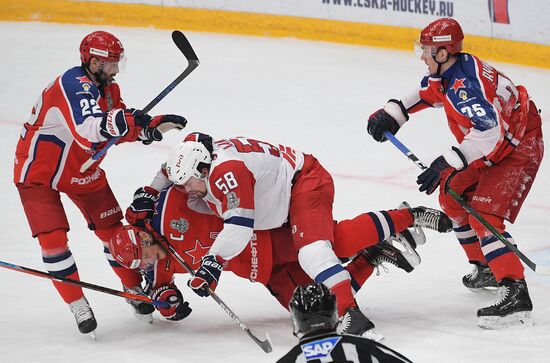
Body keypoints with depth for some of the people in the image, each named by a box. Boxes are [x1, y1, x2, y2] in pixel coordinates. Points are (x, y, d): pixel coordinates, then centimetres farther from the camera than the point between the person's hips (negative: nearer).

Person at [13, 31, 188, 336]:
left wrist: (156, 124, -8)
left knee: (111, 227, 7)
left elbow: (123, 129, 9)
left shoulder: (108, 88, -1)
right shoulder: (74, 85, -31)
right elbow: (88, 129, -48)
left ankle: (133, 289, 24)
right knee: (52, 238, -15)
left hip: (82, 170, 8)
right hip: (38, 170, -8)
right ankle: (78, 305, -4)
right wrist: (125, 119, -62)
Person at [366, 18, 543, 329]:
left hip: (520, 148, -11)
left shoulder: (464, 86, -31)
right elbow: (426, 92, 23)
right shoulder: (448, 70, 0)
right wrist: (393, 113, 10)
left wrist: (448, 163, -43)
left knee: (484, 216, -23)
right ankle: (486, 268, 33)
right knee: (453, 196, 21)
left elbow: (488, 131, -42)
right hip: (496, 147, 11)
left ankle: (515, 294, -32)